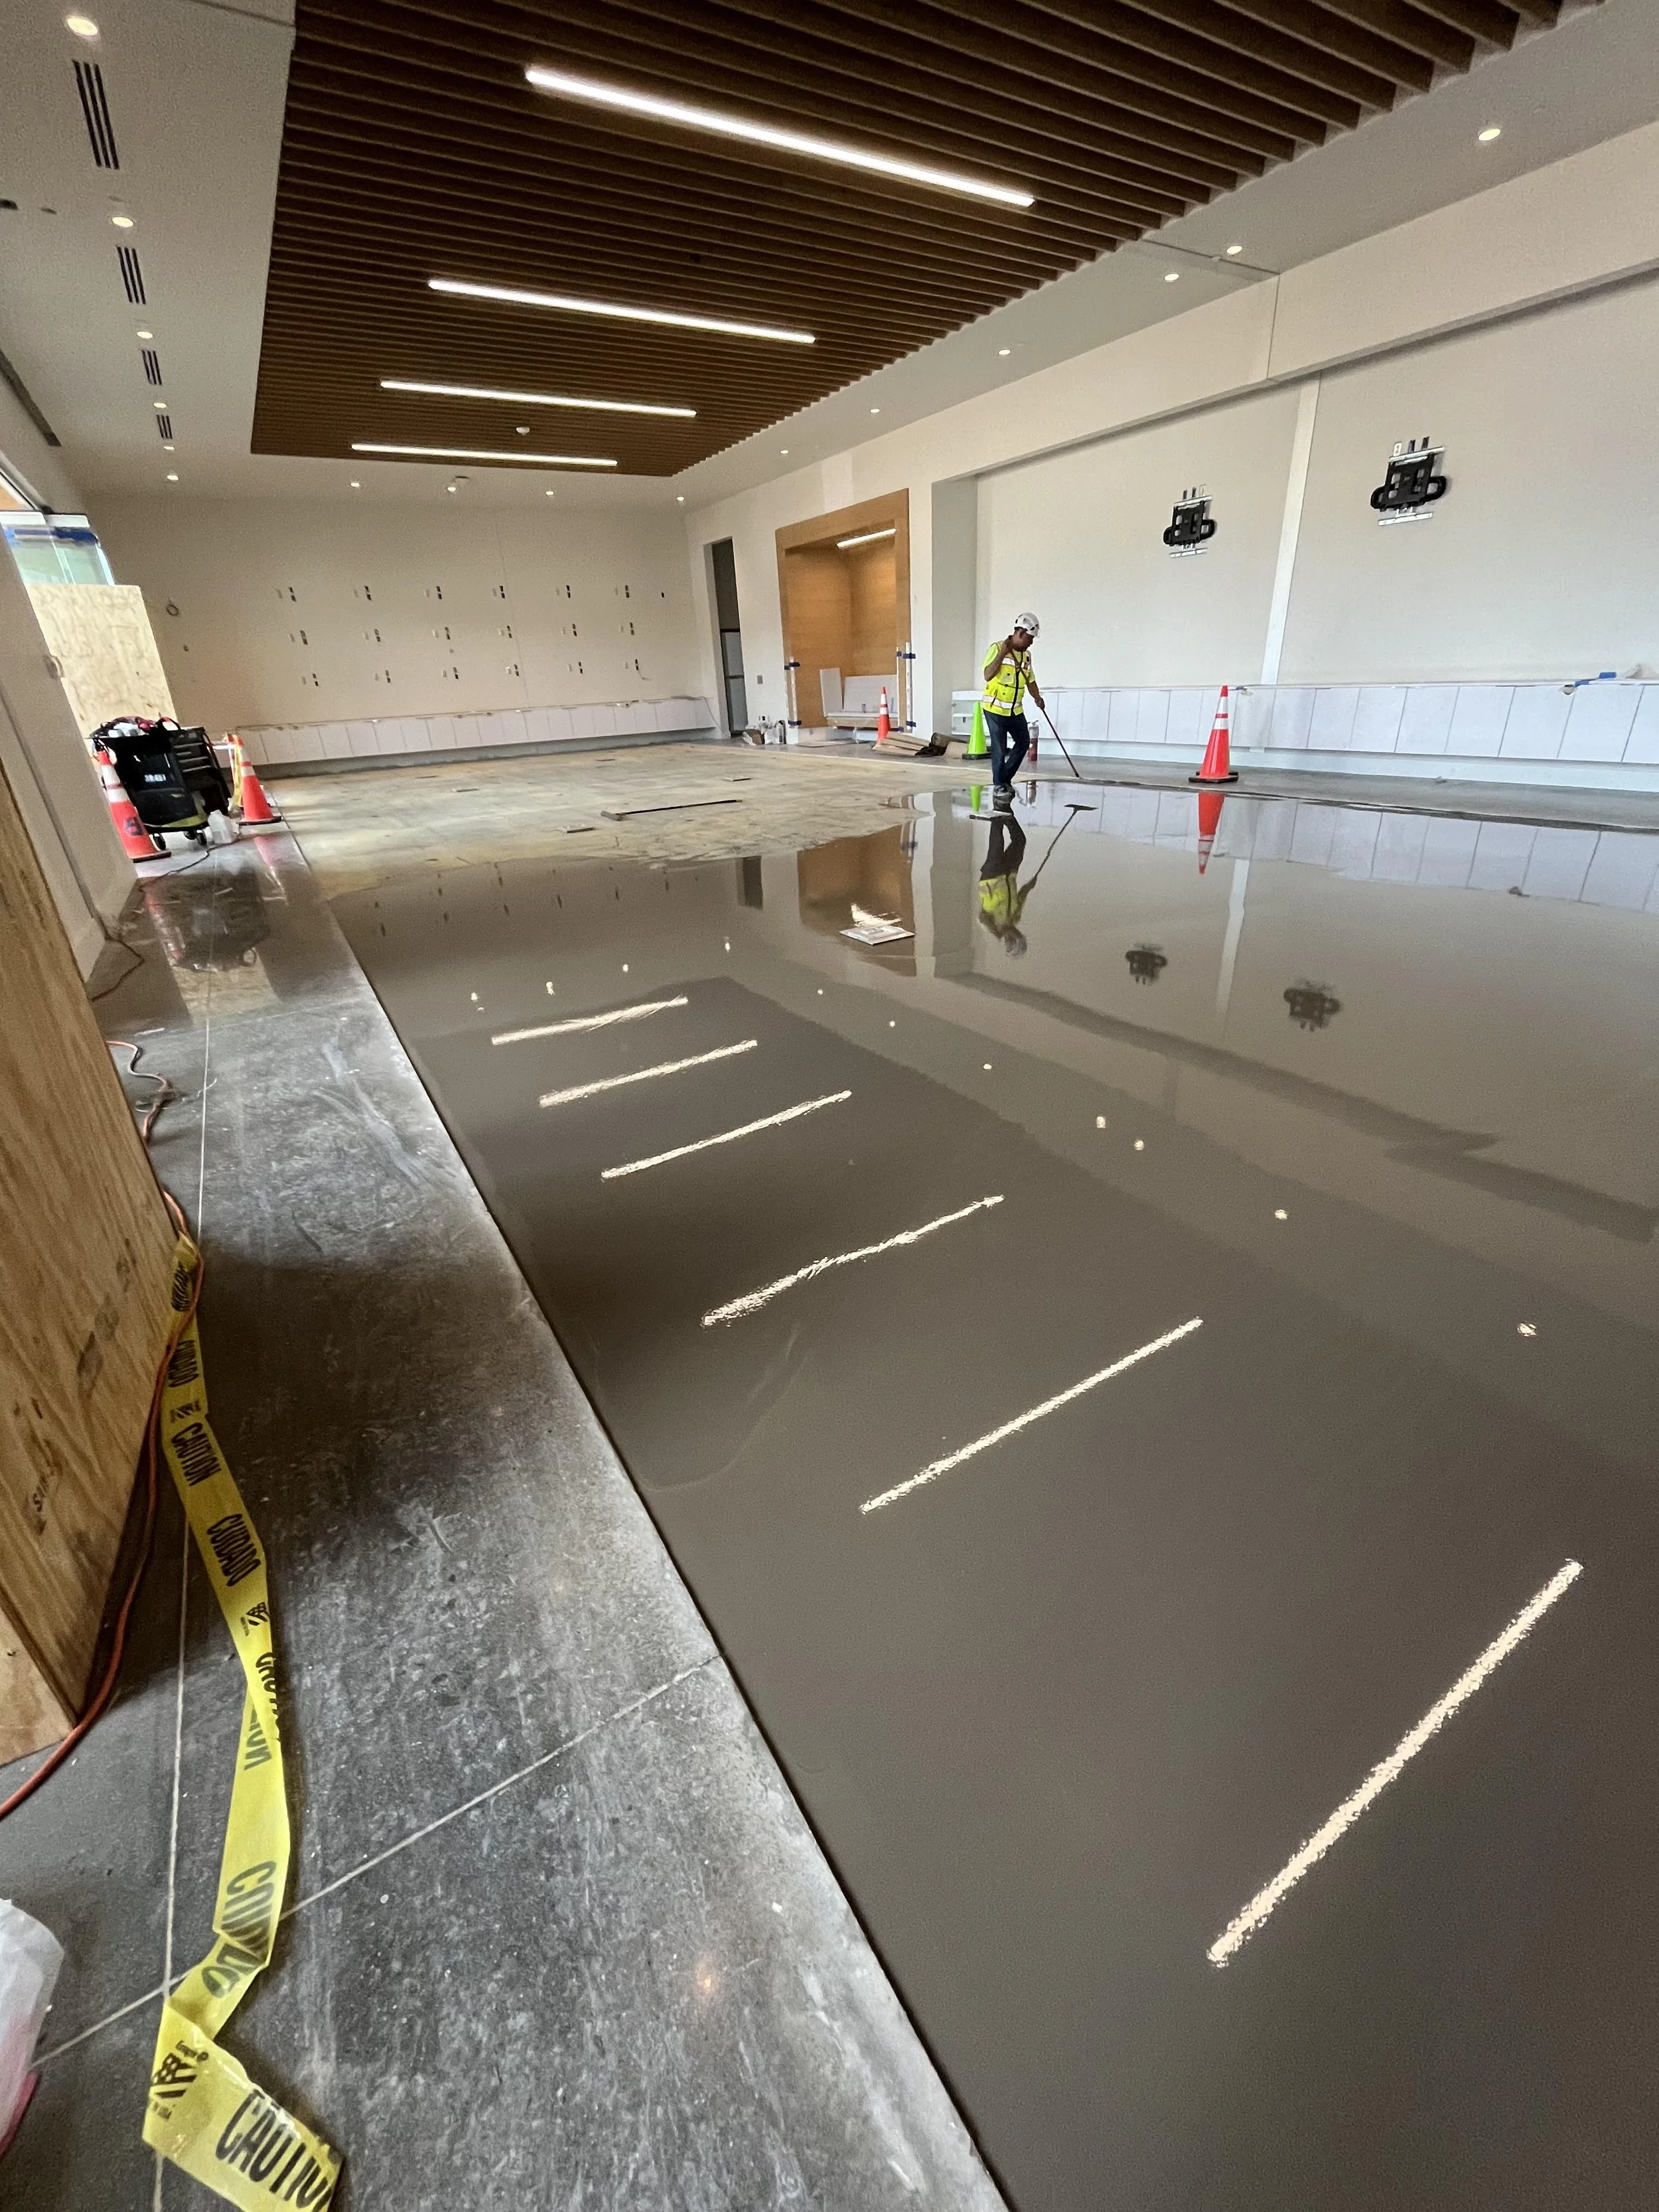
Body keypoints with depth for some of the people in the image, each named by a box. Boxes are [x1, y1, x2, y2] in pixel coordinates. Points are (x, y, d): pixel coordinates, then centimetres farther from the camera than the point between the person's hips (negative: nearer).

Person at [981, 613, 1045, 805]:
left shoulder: (1026, 654, 8)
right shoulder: (997, 648, -12)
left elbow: (1030, 680, 13)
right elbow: (988, 675, -22)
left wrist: (1037, 697, -4)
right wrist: (1003, 653, -28)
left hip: (1015, 710, 7)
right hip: (995, 708, -7)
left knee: (1024, 741, 10)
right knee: (1000, 749, -4)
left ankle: (1007, 779, 24)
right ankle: (999, 786, 11)